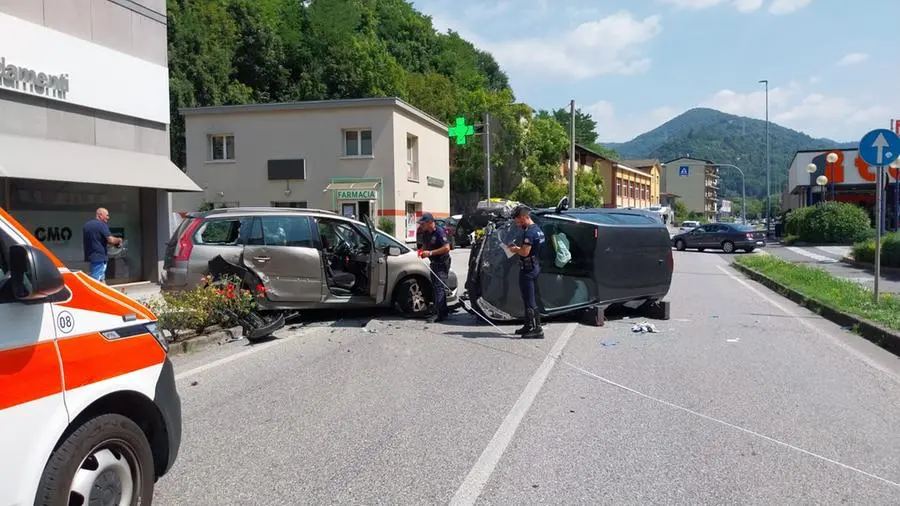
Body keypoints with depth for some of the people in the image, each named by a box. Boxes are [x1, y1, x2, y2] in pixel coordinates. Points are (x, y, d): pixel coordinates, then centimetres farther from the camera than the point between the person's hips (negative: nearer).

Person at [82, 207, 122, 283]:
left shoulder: (86, 225, 14)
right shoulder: (102, 225, -13)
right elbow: (111, 240, -21)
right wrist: (119, 240, 0)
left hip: (90, 256, 9)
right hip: (100, 256, -9)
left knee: (102, 279, 17)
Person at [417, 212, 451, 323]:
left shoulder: (439, 232, -18)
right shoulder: (425, 233, 7)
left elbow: (447, 248, -24)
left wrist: (430, 252, -24)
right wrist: (422, 250, -1)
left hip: (442, 263, -9)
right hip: (434, 263, 9)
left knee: (439, 287, -14)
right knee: (435, 287, 14)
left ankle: (438, 313, -17)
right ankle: (443, 312, 25)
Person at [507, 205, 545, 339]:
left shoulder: (530, 232, -20)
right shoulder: (537, 229, 13)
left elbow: (525, 252, -27)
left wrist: (515, 249, -9)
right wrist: (518, 248, 9)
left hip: (528, 269, -11)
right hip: (535, 266, 11)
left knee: (529, 301, -6)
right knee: (531, 299, 18)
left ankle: (537, 329, -4)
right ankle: (529, 326, 28)